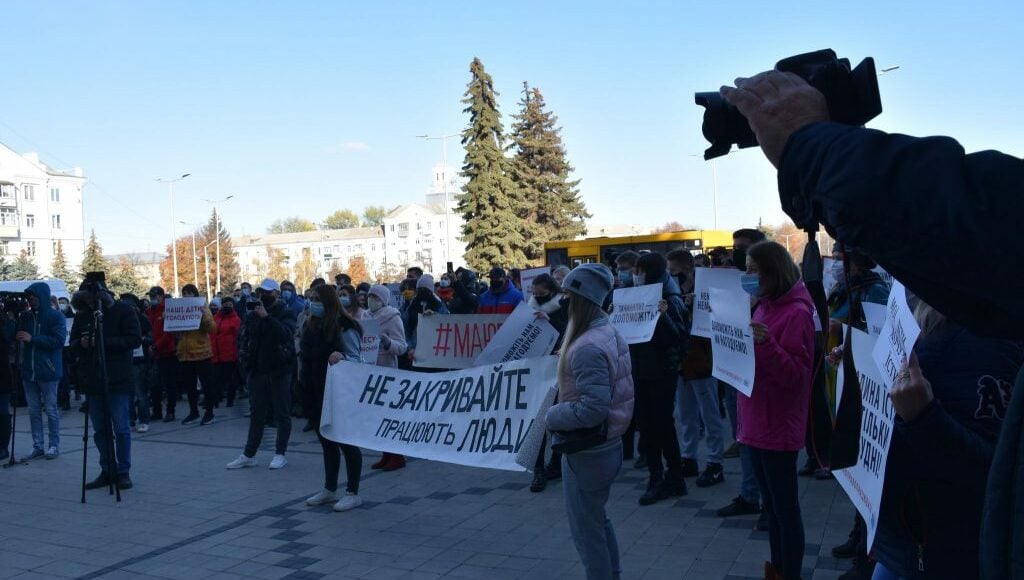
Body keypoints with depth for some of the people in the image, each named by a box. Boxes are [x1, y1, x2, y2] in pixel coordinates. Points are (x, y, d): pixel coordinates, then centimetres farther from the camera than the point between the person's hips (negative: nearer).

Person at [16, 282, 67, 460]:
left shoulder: (56, 316, -5)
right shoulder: (25, 316, 9)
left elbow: (58, 340, -15)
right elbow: (15, 336, 13)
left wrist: (32, 338, -17)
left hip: (47, 371, -5)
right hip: (28, 371, 5)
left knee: (51, 410, 2)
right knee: (33, 410, 10)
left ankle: (54, 445, 11)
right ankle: (38, 446, 18)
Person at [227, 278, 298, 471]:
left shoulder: (285, 313, -3)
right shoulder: (253, 315, 10)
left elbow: (286, 333, -22)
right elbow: (244, 338, 16)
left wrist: (267, 317, -25)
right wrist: (244, 354, 2)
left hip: (279, 370, -4)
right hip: (257, 370, 4)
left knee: (282, 414, 3)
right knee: (257, 415, 10)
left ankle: (280, 454, 12)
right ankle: (249, 455, 15)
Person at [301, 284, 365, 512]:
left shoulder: (344, 326, -13)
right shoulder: (312, 325, 9)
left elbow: (356, 358, -15)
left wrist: (341, 358, -35)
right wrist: (304, 379, 11)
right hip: (316, 394, 8)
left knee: (346, 441, 0)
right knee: (327, 441, 16)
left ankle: (353, 493, 8)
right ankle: (329, 490, 27)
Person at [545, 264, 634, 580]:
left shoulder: (588, 347, -27)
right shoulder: (609, 332, 3)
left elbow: (593, 408, -31)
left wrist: (552, 416, -17)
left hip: (587, 452, -10)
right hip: (606, 444, 10)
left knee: (587, 530, 6)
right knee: (598, 520, 25)